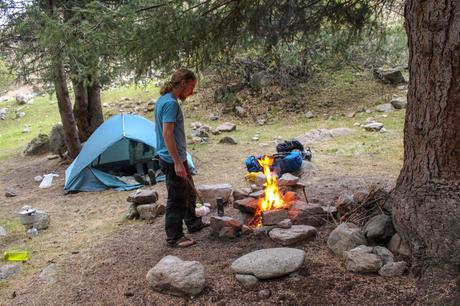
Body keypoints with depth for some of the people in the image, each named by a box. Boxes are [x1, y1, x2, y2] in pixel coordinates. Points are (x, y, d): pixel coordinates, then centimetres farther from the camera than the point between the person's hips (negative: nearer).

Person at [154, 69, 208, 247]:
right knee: (177, 199, 1)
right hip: (173, 160, -10)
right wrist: (177, 162, -26)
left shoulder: (162, 100, 11)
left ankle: (193, 223, 39)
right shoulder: (171, 103, -20)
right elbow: (167, 134, -26)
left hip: (173, 158, 10)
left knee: (189, 192, 23)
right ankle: (174, 237, 13)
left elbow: (160, 130, 19)